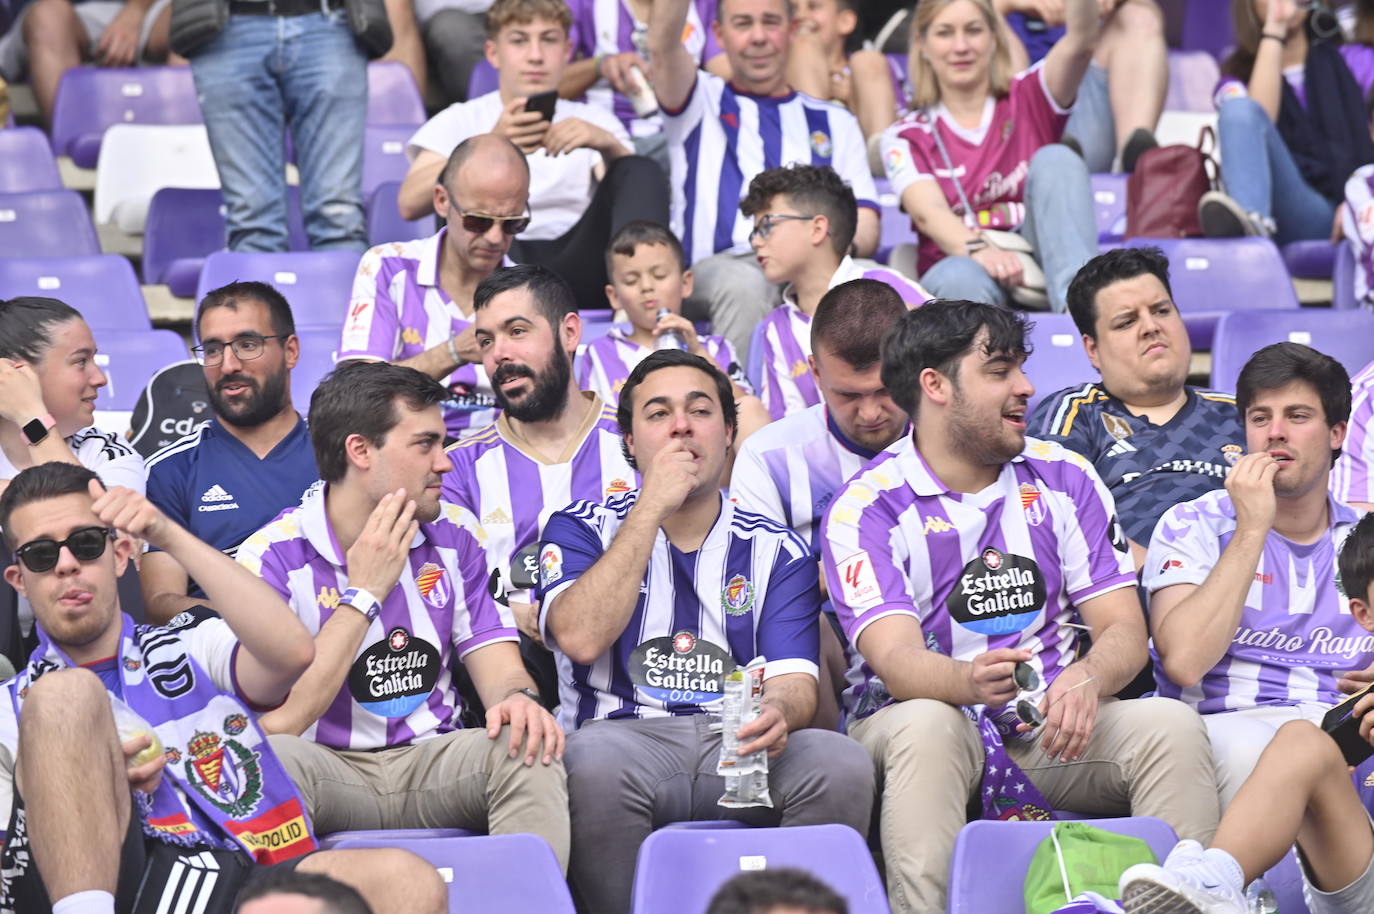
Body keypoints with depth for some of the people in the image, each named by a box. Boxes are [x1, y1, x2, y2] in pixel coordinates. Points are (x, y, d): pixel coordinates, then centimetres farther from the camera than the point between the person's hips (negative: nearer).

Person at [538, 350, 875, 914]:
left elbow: (793, 678, 3)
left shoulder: (777, 550, 16)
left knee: (840, 764, -29)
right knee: (594, 761, -37)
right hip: (625, 738, -2)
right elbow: (580, 637, -9)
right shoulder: (581, 529, 12)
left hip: (740, 749, 2)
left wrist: (779, 712, -24)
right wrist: (651, 509, -6)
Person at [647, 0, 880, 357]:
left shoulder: (835, 123, 28)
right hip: (722, 263, -1)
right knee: (743, 285, -39)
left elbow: (865, 224, 15)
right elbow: (663, 46, 1)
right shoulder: (701, 103, 24)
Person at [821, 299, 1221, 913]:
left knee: (1170, 725, -23)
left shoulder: (1063, 480, 9)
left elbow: (1124, 627, 3)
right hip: (912, 719, -3)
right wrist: (968, 680, -40)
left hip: (1050, 725, 4)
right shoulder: (865, 509, -3)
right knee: (926, 726, -37)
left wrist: (1086, 678, -22)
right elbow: (896, 659, -16)